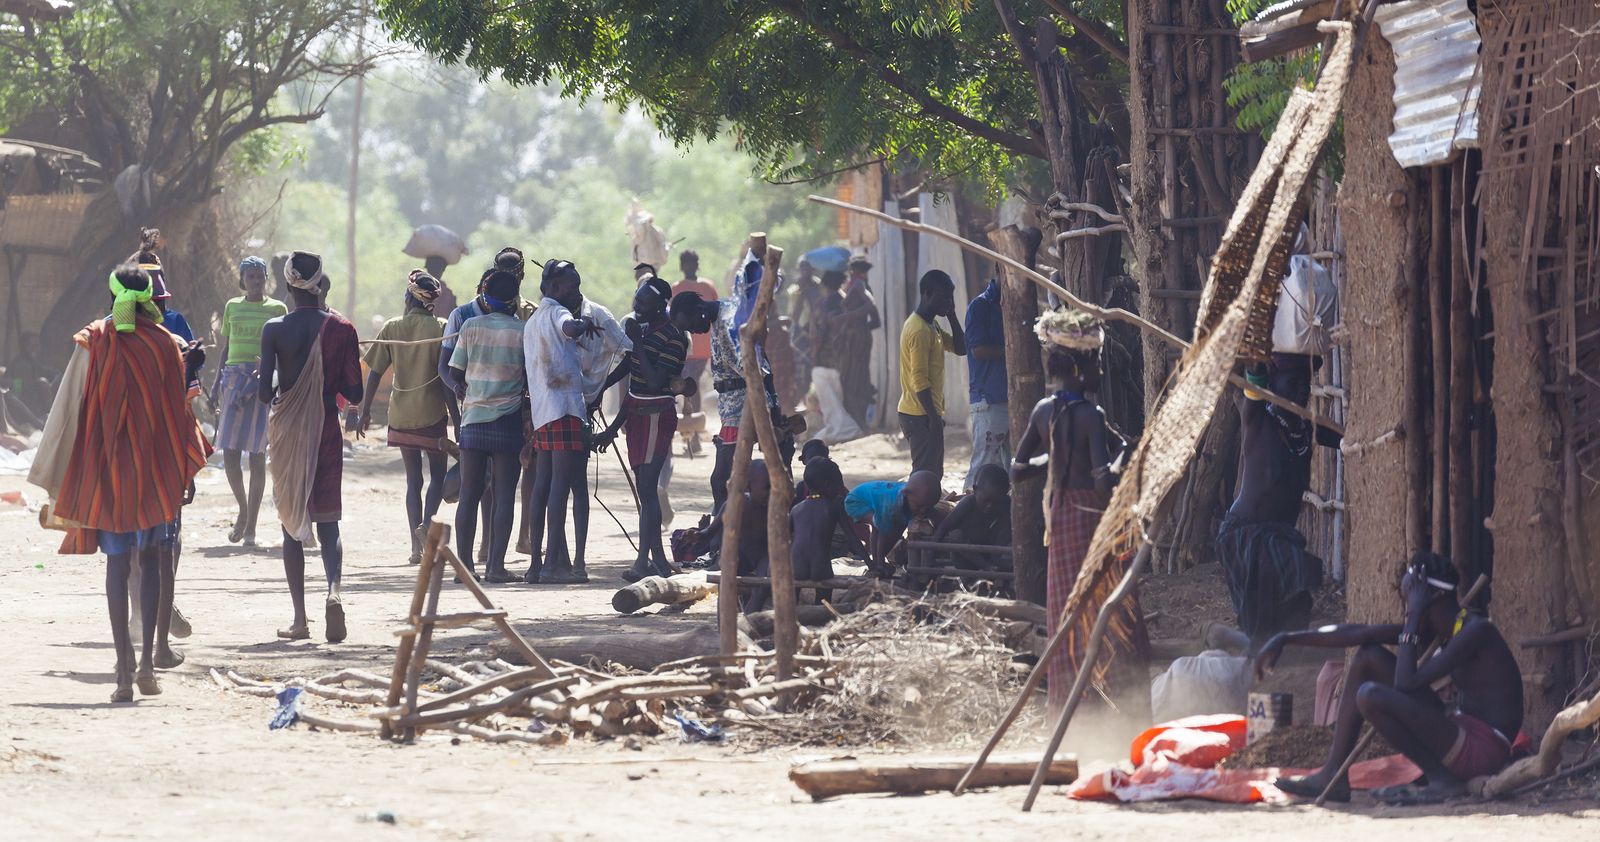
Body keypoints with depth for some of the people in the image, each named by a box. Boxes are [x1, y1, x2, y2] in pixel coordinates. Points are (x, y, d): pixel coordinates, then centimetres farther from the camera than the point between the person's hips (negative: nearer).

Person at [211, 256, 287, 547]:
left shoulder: (277, 309, 6)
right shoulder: (232, 307, 14)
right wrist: (216, 384, 12)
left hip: (263, 381, -3)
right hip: (234, 378, 3)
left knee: (257, 453, -5)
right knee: (229, 451, -5)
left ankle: (251, 526, -1)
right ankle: (243, 509, 18)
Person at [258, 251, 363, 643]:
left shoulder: (275, 330, -7)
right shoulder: (339, 329, -4)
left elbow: (264, 393, -11)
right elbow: (354, 393, -4)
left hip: (287, 433, -1)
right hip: (326, 432, 1)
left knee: (292, 524, 8)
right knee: (328, 522, 8)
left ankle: (300, 619, 5)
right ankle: (334, 589, -20)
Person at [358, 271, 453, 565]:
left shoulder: (392, 328, 2)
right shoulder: (440, 328, -5)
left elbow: (375, 373, 1)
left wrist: (365, 411, 8)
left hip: (401, 413, 3)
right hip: (432, 412, -3)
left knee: (413, 479, 10)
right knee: (438, 475, 9)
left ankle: (416, 545, 5)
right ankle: (427, 523, -17)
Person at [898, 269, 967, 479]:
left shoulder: (931, 327, 14)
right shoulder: (920, 330, -18)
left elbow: (959, 348, 16)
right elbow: (919, 379, -22)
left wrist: (951, 315, 6)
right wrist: (934, 417, -21)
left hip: (925, 413, 10)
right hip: (921, 415, -10)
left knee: (933, 474, 14)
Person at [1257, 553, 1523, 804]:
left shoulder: (1476, 631, -17)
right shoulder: (1438, 630, 10)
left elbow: (1406, 683, -24)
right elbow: (1359, 634, 12)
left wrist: (1413, 618, -15)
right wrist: (1286, 639, 11)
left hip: (1482, 750, -9)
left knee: (1371, 696, -24)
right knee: (1368, 656, 11)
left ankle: (1443, 780, -9)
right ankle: (1332, 776, 7)